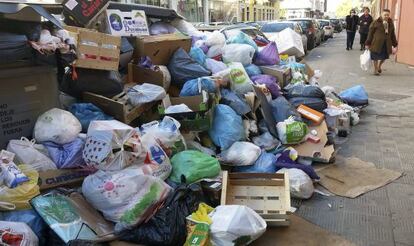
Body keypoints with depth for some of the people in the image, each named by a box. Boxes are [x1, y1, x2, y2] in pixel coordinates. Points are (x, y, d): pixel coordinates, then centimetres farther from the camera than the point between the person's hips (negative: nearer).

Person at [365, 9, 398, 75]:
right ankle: (375, 69, 23)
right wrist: (368, 43, -4)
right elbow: (370, 33, -4)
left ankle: (379, 66, 36)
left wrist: (395, 44, 13)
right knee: (376, 57, 5)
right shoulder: (376, 23, -6)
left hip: (387, 43, 4)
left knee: (384, 57, 5)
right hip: (377, 42, -4)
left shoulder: (391, 23, 8)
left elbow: (392, 34, 14)